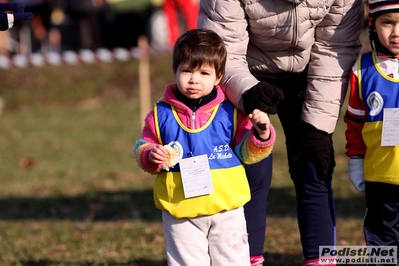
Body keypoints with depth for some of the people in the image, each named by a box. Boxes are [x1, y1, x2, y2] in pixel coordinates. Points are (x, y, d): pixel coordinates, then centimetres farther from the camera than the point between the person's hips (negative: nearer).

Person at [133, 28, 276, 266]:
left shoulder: (230, 112, -1)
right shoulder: (161, 114, -1)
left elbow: (246, 152, 3)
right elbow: (142, 148, 7)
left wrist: (261, 133, -15)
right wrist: (151, 156, -15)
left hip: (226, 209, 0)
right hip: (180, 210, 0)